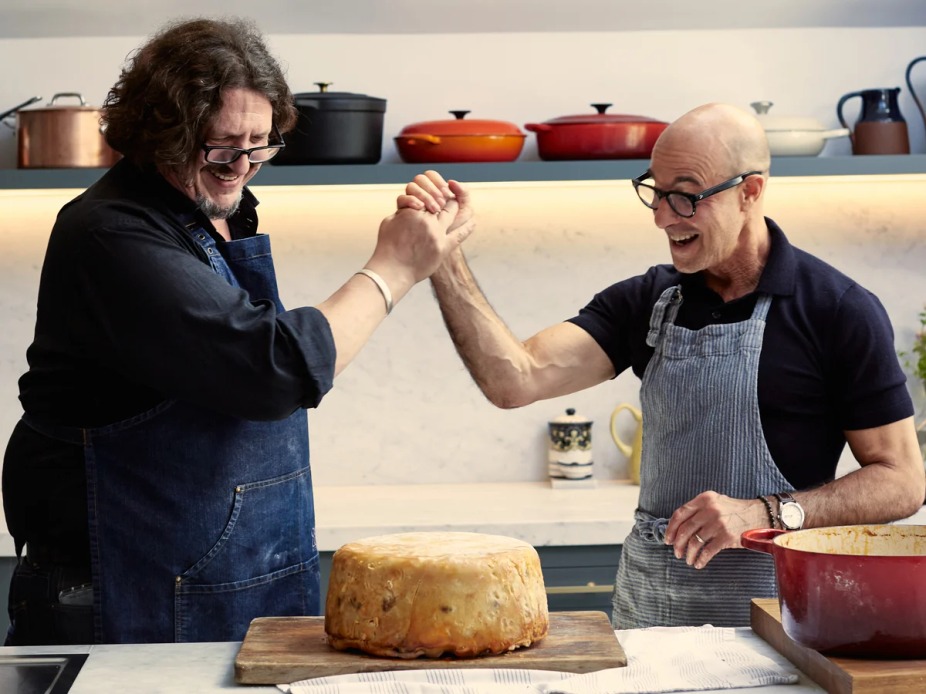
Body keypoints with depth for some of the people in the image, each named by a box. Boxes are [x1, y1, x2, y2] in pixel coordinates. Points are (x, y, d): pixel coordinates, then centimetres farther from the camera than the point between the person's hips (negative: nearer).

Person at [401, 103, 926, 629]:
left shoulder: (841, 311, -6)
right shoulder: (647, 301, 8)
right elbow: (516, 380, -3)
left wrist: (767, 515, -18)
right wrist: (447, 261, -13)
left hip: (769, 609, -4)